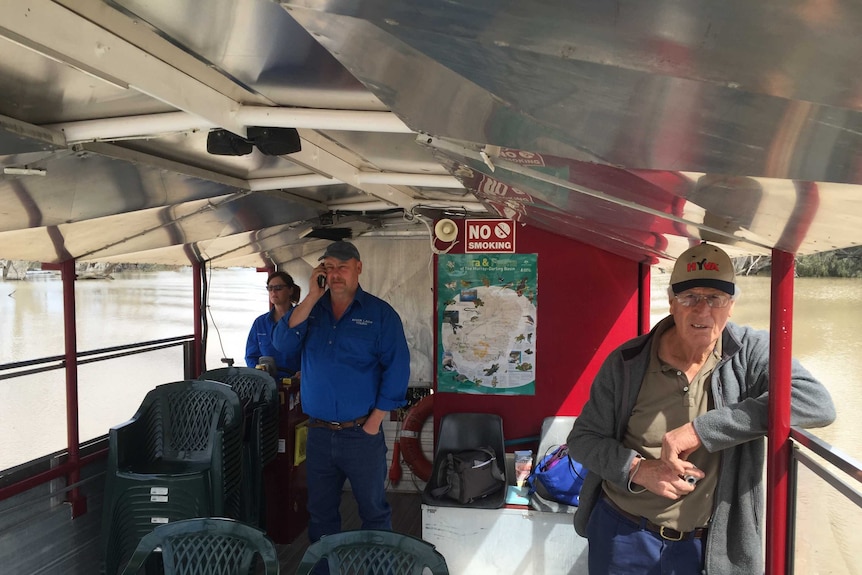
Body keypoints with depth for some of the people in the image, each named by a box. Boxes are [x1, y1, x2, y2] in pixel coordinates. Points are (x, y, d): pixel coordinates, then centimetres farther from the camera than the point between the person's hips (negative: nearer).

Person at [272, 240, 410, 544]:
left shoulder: (380, 313, -6)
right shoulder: (310, 309, 7)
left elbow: (397, 368, -9)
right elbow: (284, 342, -8)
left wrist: (374, 422, -11)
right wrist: (312, 297, -14)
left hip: (362, 433, -3)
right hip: (318, 433, 4)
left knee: (373, 510, 11)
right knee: (320, 511, 18)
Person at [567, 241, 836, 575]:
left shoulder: (752, 353, -10)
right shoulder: (626, 362, -9)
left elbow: (818, 403, -28)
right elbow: (582, 438, -2)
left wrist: (701, 429, -31)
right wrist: (637, 469, -21)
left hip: (705, 545, 0)